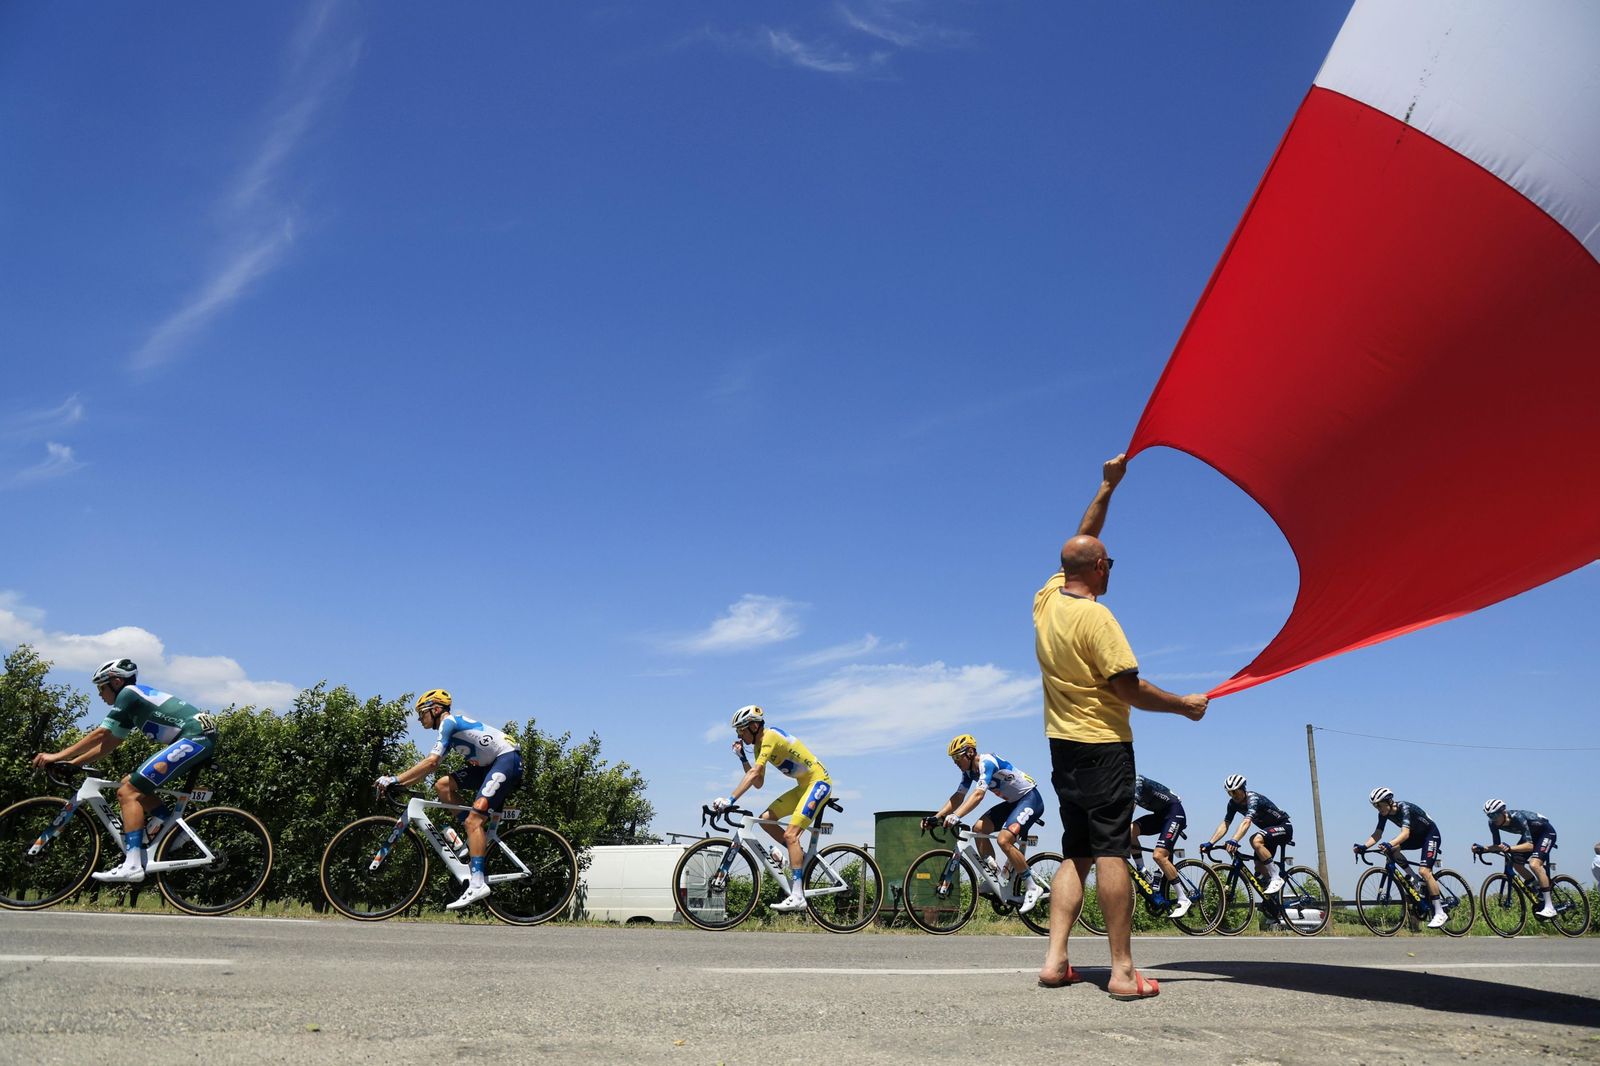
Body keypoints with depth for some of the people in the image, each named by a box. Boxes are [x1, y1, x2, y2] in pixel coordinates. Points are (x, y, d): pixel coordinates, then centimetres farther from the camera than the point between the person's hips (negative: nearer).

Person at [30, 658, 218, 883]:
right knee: (133, 785, 17)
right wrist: (72, 762, 23)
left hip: (195, 738, -10)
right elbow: (108, 743, 27)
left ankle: (132, 866, -17)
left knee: (128, 791, -10)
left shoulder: (129, 693, 1)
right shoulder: (135, 702, 27)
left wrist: (57, 756, 3)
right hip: (202, 739, 10)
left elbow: (101, 735, -2)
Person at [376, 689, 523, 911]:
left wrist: (395, 780, -14)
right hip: (490, 765, 9)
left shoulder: (449, 721, -7)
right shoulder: (452, 727, 21)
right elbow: (431, 764, 18)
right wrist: (397, 781, 10)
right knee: (443, 784, 2)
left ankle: (477, 883, -24)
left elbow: (431, 762, -17)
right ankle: (477, 838, 5)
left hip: (508, 759, -9)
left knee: (474, 820, -18)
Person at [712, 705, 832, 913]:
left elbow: (754, 773, -29)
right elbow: (758, 783, 9)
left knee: (790, 834, -18)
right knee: (765, 819, 0)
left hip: (818, 782, -9)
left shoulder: (770, 737, -19)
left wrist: (729, 800, -34)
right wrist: (742, 757, 1)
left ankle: (797, 896, -18)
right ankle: (801, 856, 12)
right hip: (804, 785, 9)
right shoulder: (760, 745, 10)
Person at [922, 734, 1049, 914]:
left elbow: (978, 795, -37)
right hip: (1012, 802, 9)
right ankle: (998, 877, 2)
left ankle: (1033, 888, -10)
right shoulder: (969, 770, 2)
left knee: (1004, 839, -24)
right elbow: (958, 796, 3)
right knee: (978, 829, -6)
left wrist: (956, 816, -47)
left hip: (1030, 799, -9)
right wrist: (936, 817, -8)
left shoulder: (987, 762, -25)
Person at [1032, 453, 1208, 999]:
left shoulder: (1046, 599, 6)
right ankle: (1123, 971, -3)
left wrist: (1107, 487, 22)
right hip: (1103, 746, -8)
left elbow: (1080, 543, 20)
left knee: (1075, 855, 11)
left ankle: (1055, 960, 5)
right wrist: (1185, 705, -3)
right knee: (1111, 853, -6)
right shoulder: (1095, 616, -16)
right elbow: (1130, 688, -17)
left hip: (1063, 744, 8)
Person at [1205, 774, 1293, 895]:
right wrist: (1209, 843, -19)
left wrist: (1234, 841, -59)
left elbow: (1246, 822, -45)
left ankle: (1276, 879, -24)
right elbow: (1224, 825, -7)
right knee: (1260, 871, -1)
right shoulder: (1233, 803, -6)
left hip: (1284, 827, -8)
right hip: (1269, 830, 8)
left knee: (1256, 840, -34)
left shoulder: (1253, 799, -29)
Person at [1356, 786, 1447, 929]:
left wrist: (1389, 844, -61)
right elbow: (1377, 834, -13)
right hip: (1416, 836, 8)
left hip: (1431, 834, -8)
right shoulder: (1384, 814, -10)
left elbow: (1405, 833, -45)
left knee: (1424, 870, -22)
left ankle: (1440, 913, -16)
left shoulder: (1404, 808, -32)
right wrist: (1364, 846, -30)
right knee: (1393, 849, -14)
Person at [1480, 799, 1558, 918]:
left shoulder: (1517, 817, -36)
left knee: (1534, 864, -26)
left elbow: (1530, 845, -42)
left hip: (1546, 832, -7)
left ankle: (1549, 907, -22)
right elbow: (1497, 845, -10)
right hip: (1531, 834, 7)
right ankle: (1539, 889, 17)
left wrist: (1510, 848, -55)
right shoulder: (1494, 823, -17)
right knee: (1516, 863, -7)